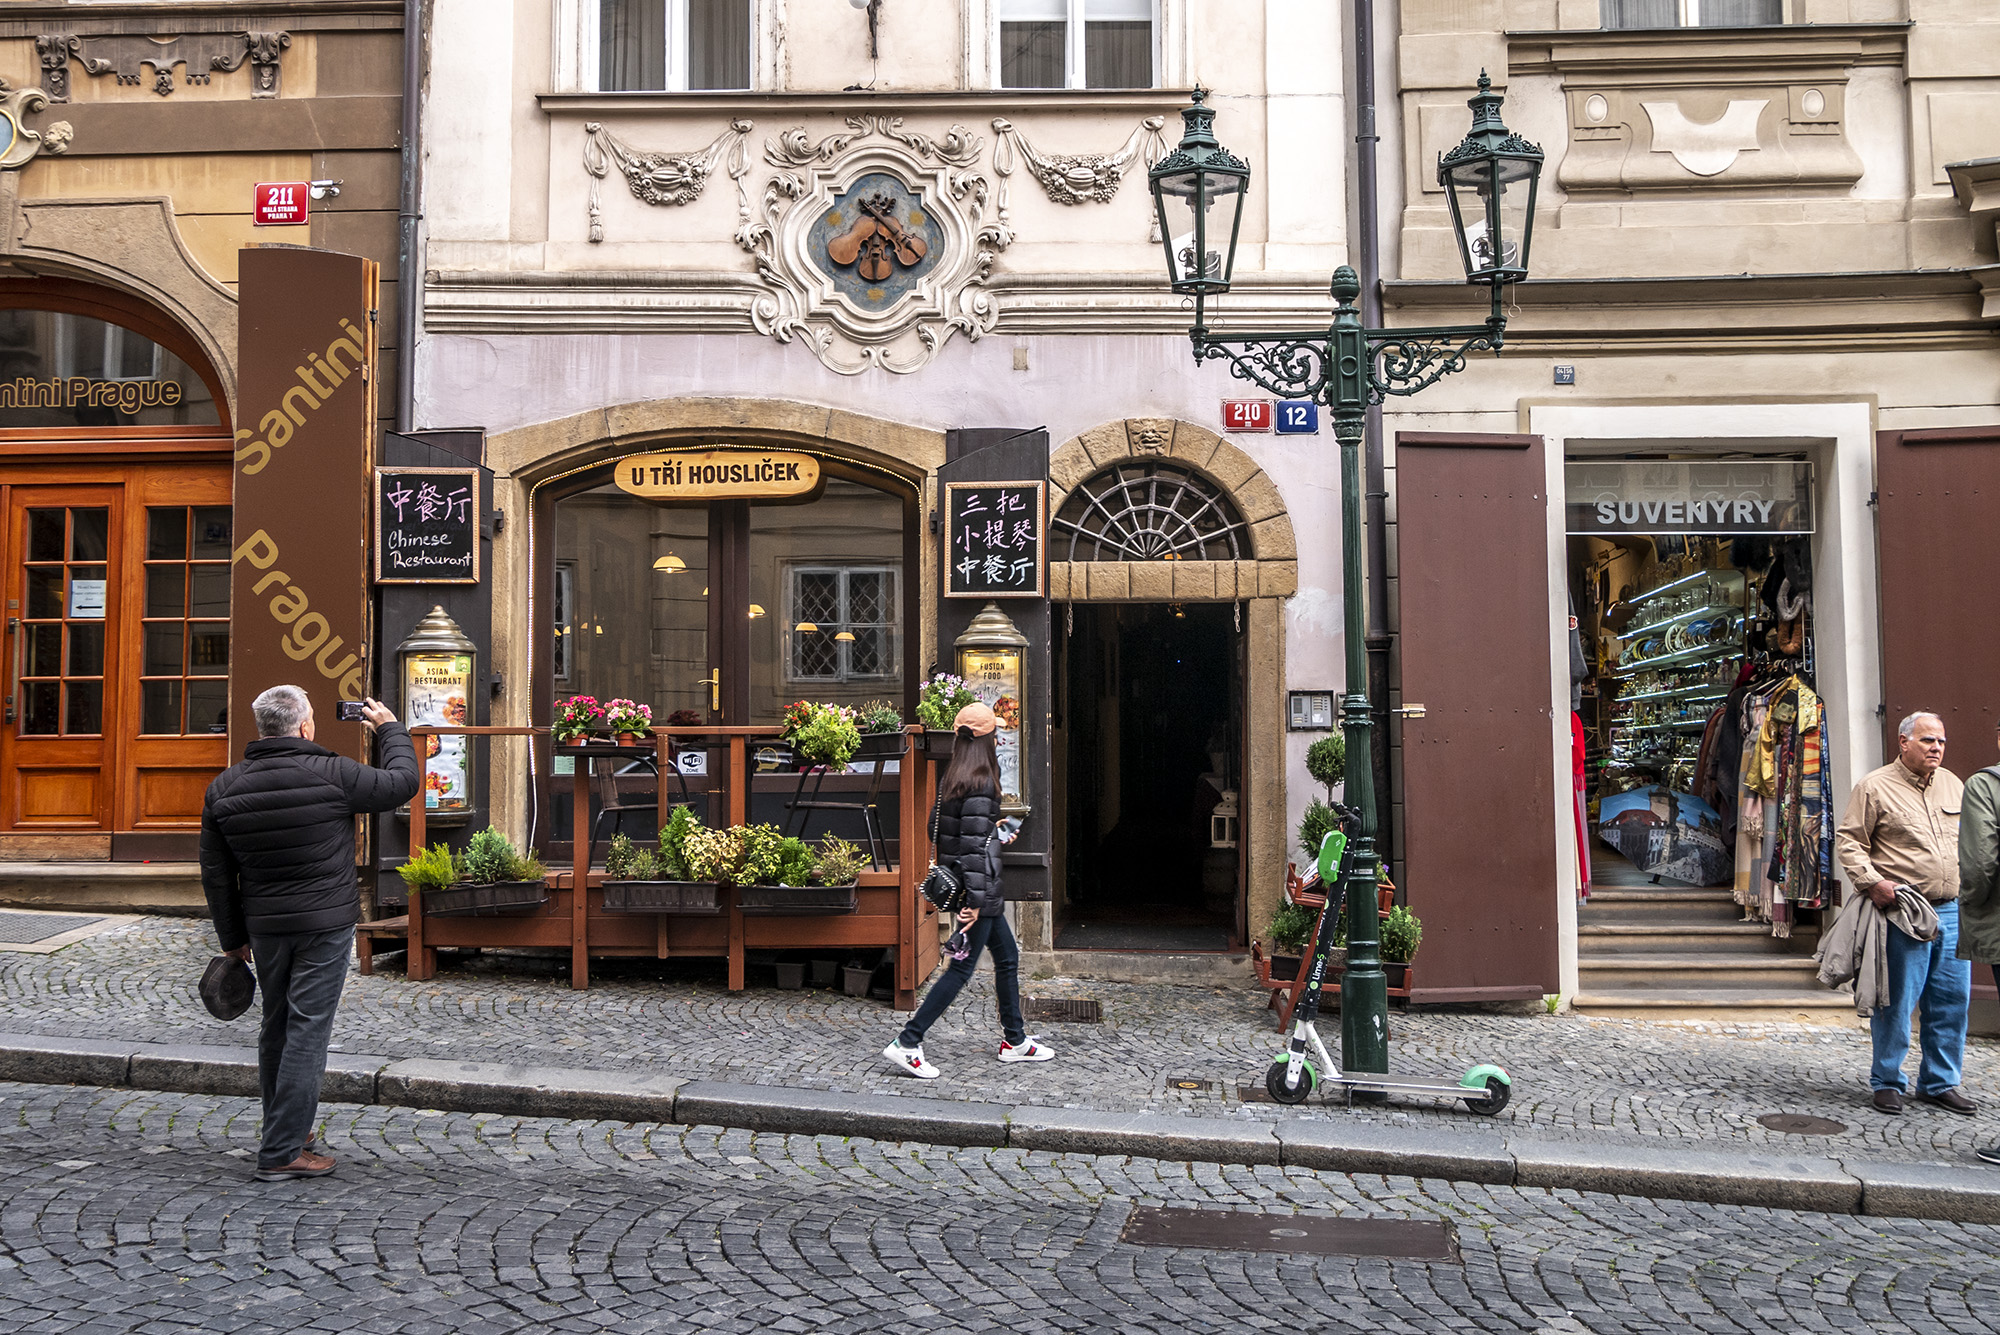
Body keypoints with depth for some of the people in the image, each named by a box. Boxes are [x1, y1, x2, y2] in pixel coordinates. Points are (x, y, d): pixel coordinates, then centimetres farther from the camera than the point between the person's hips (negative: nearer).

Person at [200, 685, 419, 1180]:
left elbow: (216, 873, 7)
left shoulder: (224, 788, 2)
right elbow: (403, 782, 0)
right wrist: (391, 728, 15)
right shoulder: (333, 775, -14)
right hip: (325, 924, -5)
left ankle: (287, 1133, 30)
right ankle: (281, 1153, -1)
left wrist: (233, 937, 16)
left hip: (264, 926, 5)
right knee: (307, 1033, -2)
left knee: (276, 1029, 18)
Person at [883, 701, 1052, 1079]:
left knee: (1008, 957, 18)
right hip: (978, 890, -10)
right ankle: (906, 1043, -1)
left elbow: (943, 830, 14)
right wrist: (975, 900, -23)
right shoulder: (981, 782, -19)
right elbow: (975, 844, -23)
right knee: (962, 969, -3)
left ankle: (1014, 1040, 29)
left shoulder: (951, 779, 7)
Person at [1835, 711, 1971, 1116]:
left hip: (1953, 911, 6)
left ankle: (1940, 1082, 21)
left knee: (1952, 1000, 8)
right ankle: (1886, 1082, 11)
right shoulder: (1875, 786, -4)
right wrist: (1871, 882, -18)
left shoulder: (1953, 785, 14)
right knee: (1896, 1000, -2)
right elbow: (1848, 840, -5)